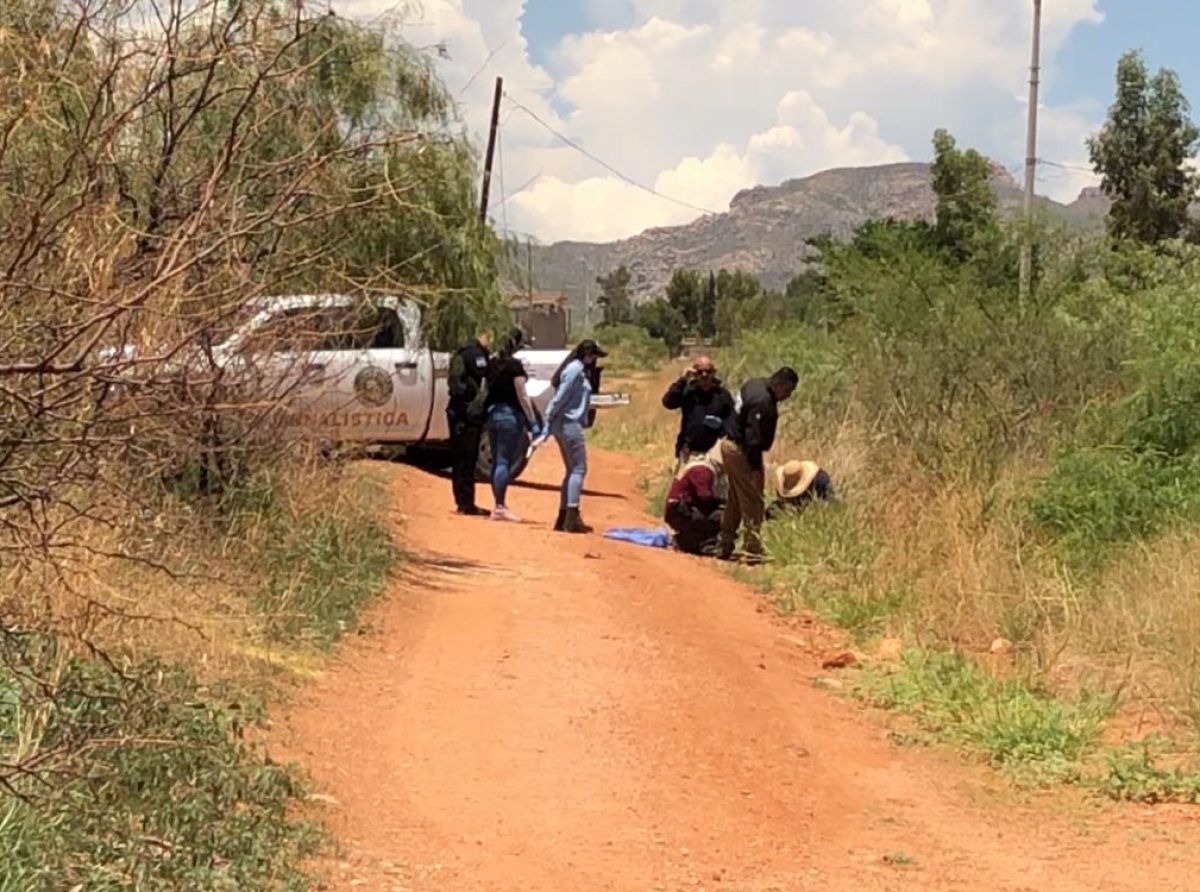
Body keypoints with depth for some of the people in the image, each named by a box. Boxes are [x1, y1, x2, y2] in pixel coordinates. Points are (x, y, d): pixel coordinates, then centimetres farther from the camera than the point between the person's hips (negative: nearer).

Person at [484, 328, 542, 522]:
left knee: (496, 461, 12)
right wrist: (533, 422, -12)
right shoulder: (514, 364, -13)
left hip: (492, 412, 7)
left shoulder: (492, 362, 9)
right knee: (504, 462, -6)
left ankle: (499, 505, 18)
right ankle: (500, 507, -8)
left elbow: (488, 388, 13)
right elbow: (522, 396, -15)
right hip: (510, 414, -7)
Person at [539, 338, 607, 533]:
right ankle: (572, 517, -12)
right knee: (578, 469, -9)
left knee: (572, 470, 13)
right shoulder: (575, 370, -13)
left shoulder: (580, 370, 16)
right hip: (569, 423, -10)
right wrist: (547, 427, -17)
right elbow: (559, 399, -16)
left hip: (568, 424, 10)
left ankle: (563, 518, 15)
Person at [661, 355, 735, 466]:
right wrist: (682, 381, -17)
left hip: (714, 452, 0)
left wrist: (721, 425, -16)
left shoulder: (722, 394, 1)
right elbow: (667, 402, -13)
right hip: (689, 451, 0)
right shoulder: (687, 391, 2)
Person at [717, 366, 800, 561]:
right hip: (740, 450, -11)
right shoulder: (763, 402, -25)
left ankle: (725, 547, 23)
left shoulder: (755, 384, 7)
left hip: (730, 444, 11)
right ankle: (753, 548, -3)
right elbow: (753, 437, -27)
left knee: (736, 500, 18)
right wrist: (755, 468, -24)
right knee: (752, 501, -5)